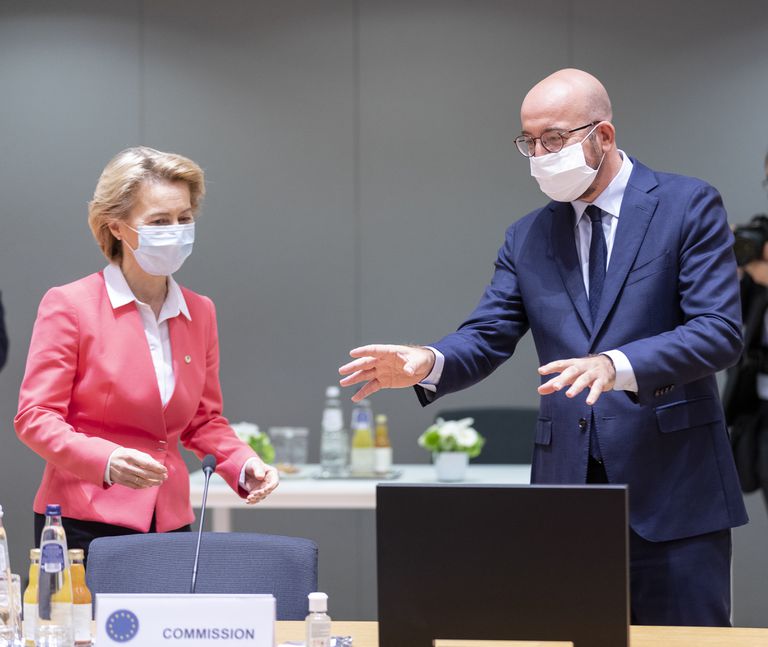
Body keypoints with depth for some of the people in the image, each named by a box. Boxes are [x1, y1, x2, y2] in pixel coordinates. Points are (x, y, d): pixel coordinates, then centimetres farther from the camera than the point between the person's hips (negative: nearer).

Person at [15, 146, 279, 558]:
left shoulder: (200, 312, 11)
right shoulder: (69, 305, -5)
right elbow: (35, 417, -9)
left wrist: (244, 465, -1)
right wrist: (107, 461, -25)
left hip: (170, 522, 5)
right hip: (86, 523, -5)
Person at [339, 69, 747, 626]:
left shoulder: (688, 205, -2)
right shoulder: (528, 238, 13)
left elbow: (720, 331, -12)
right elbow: (487, 337, 6)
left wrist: (616, 365, -29)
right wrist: (427, 363, -18)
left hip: (672, 490, -4)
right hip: (566, 486, 4)